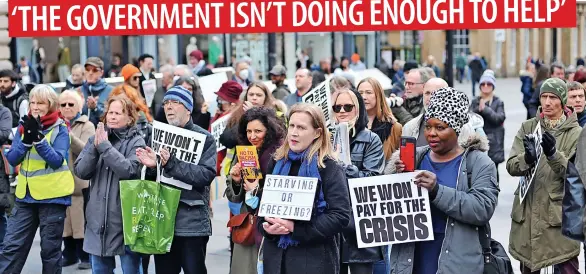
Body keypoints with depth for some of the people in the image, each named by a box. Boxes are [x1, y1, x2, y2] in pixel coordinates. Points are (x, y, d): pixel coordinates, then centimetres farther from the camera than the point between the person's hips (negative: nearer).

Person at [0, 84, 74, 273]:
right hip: (25, 195, 4)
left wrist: (38, 138, -26)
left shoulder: (60, 129, -6)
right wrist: (26, 140, -16)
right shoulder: (24, 126, 7)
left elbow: (57, 161, -17)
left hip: (53, 196, -4)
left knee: (50, 248, 5)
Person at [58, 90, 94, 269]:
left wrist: (69, 135, -29)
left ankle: (86, 256, 6)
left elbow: (85, 149, -15)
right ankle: (69, 254, 19)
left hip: (80, 179, -5)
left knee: (82, 220, -3)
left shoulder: (87, 126, -1)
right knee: (65, 219, 9)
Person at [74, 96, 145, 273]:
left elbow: (129, 170, -20)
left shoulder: (136, 141, -4)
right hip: (98, 219, 5)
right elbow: (81, 171, 0)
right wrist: (95, 147, -13)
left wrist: (105, 146, -19)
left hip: (126, 219, -4)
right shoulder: (96, 138, 8)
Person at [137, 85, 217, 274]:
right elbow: (151, 179, 11)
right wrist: (151, 166, -12)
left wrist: (171, 164, -23)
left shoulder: (204, 138, -2)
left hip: (192, 222, -4)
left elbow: (207, 174, -17)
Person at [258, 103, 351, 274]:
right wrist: (266, 226, -6)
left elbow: (341, 216, -14)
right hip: (276, 256, 5)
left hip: (313, 259, -5)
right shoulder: (277, 164, 11)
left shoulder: (329, 169, -5)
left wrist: (296, 228, -19)